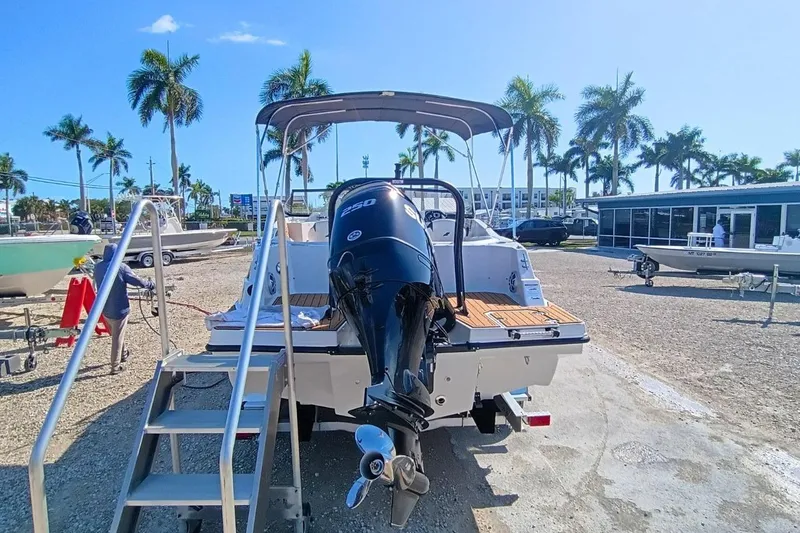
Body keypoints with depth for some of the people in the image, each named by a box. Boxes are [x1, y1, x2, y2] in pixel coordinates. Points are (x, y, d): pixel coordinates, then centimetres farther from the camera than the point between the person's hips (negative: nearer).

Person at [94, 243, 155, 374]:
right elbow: (138, 281, -14)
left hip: (105, 308, 6)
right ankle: (115, 366, 11)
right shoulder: (121, 268, -19)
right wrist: (151, 285, 4)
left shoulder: (97, 267, -1)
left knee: (115, 334, 26)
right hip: (119, 309, -6)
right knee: (117, 338, 4)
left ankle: (123, 354, 43)